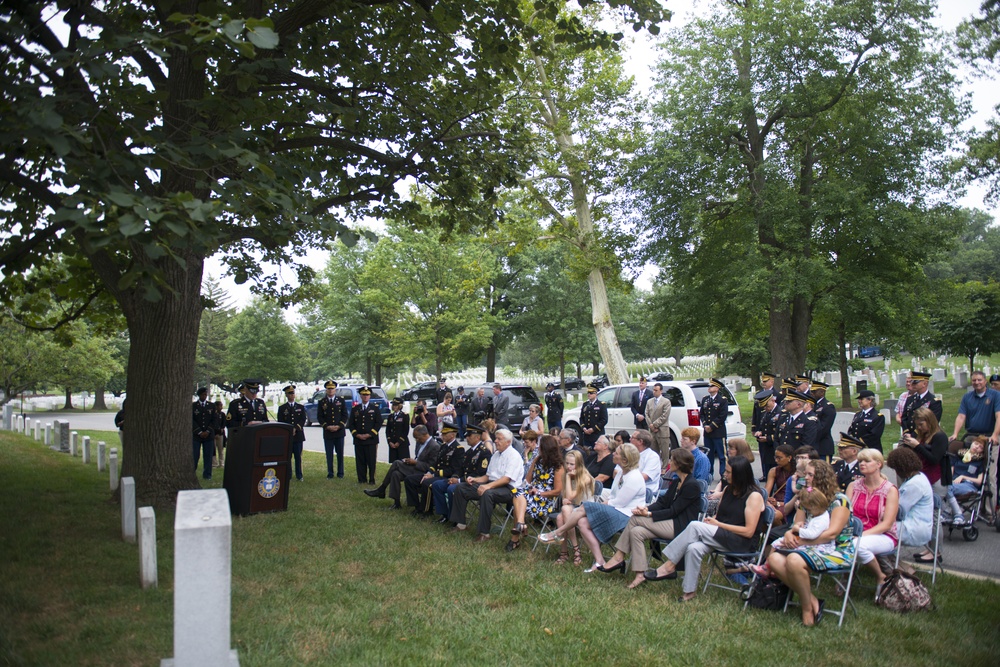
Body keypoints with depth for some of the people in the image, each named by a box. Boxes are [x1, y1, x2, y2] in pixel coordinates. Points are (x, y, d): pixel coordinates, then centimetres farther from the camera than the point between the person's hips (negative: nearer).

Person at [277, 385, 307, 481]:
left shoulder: (300, 407, 11)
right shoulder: (282, 408, 7)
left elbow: (303, 420, 2)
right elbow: (281, 422, 1)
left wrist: (295, 428, -12)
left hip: (298, 435, 1)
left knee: (298, 457, 2)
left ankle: (299, 475, 7)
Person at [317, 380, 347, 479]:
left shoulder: (341, 400, 6)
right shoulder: (321, 402, 5)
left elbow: (345, 415, 3)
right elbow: (319, 417, 2)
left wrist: (339, 426, -9)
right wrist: (327, 426, -11)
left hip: (340, 431, 0)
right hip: (327, 432, 0)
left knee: (340, 454, 4)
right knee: (329, 454, 2)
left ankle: (340, 473, 13)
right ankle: (330, 474, 11)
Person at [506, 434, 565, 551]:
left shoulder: (558, 467, -7)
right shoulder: (537, 460, 11)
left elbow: (557, 491, -9)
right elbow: (528, 479, 15)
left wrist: (539, 493, -13)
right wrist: (527, 486, -7)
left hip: (547, 499, -5)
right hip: (531, 492, 5)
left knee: (518, 504, -30)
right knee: (519, 493, -31)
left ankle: (515, 538, -24)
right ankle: (520, 524, -44)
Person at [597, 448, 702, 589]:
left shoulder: (691, 485, -15)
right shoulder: (677, 482, 14)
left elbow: (673, 511, -18)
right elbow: (663, 502, 11)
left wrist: (648, 514, -19)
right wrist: (646, 508, -8)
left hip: (681, 527, -9)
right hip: (672, 523, 9)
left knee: (636, 519, -18)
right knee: (636, 532, -13)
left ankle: (618, 557, -7)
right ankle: (640, 574, -14)